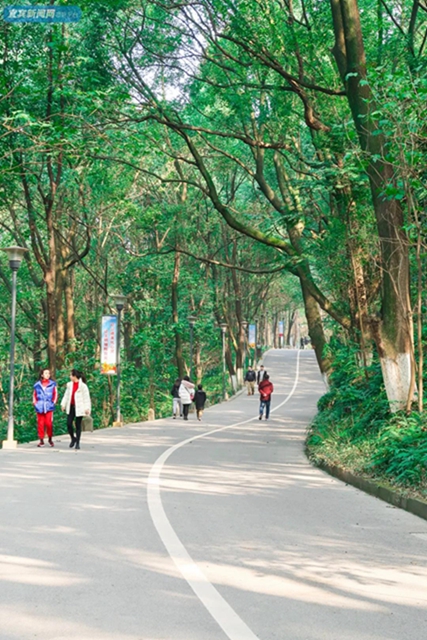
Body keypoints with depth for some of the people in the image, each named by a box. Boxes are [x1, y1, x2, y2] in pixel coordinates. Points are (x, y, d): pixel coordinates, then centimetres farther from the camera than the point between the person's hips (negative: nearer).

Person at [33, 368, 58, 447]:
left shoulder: (52, 384, 5)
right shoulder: (37, 384, 7)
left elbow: (55, 394, 11)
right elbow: (34, 394, 16)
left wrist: (54, 402, 2)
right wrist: (35, 402, 6)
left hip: (49, 407, -1)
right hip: (40, 407, 2)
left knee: (49, 423, -8)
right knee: (40, 424, 2)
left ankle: (50, 439, 11)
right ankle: (41, 440, 10)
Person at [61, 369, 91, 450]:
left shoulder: (82, 385, -9)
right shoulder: (69, 384, 8)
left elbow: (87, 397, -8)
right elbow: (66, 395, 15)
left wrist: (87, 408, -11)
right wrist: (63, 404, 8)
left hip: (79, 407, -5)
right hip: (71, 407, 5)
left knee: (78, 425, 2)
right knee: (69, 424, -3)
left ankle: (77, 443, 11)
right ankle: (73, 438, 21)